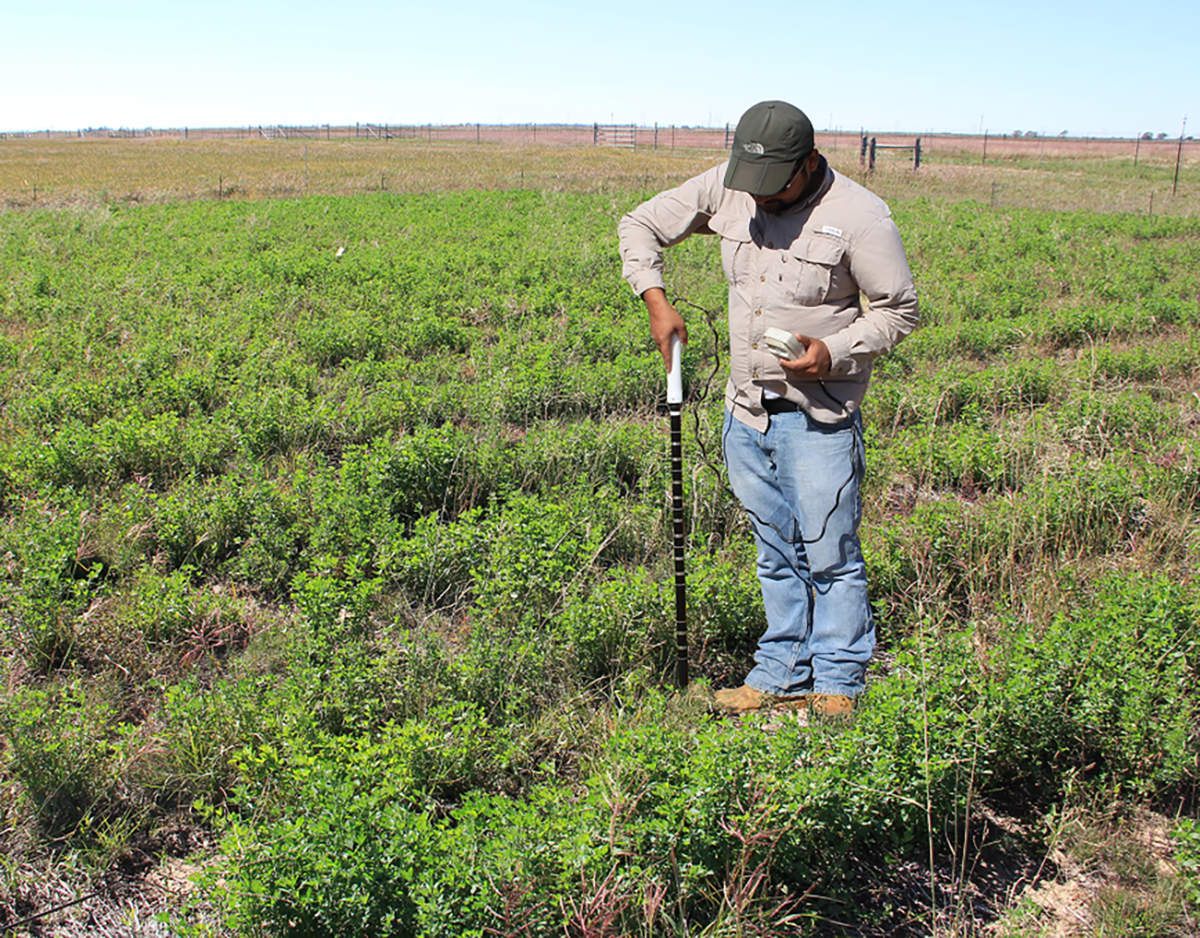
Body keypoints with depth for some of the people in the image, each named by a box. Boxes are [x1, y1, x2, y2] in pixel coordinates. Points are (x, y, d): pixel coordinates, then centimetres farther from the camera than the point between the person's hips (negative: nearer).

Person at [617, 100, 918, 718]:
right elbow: (642, 225, 12)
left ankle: (837, 688, 16)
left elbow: (899, 311, -5)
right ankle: (781, 677, 27)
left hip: (819, 415, -5)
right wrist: (656, 301, -1)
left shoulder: (859, 216, -12)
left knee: (829, 556, 1)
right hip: (746, 410, 5)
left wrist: (833, 353, -20)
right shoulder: (726, 189, 1)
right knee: (775, 555, 15)